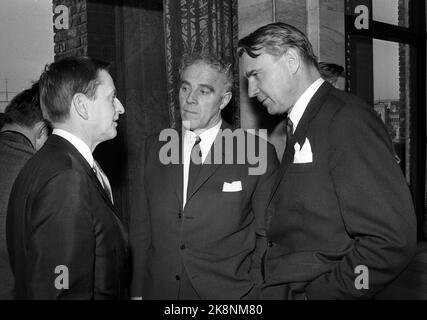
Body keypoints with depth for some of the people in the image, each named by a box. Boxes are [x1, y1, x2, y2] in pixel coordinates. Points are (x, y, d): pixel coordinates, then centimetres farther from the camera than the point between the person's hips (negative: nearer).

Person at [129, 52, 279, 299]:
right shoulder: (154, 147, 3)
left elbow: (268, 233, -4)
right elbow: (141, 227, 4)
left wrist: (255, 291, -9)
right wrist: (137, 291, 0)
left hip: (229, 291, -2)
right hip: (159, 290, 3)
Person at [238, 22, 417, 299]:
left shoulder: (348, 120, -16)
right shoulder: (301, 128, 11)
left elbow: (392, 242, -24)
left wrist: (312, 293, -19)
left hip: (324, 291, -7)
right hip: (284, 289, 8)